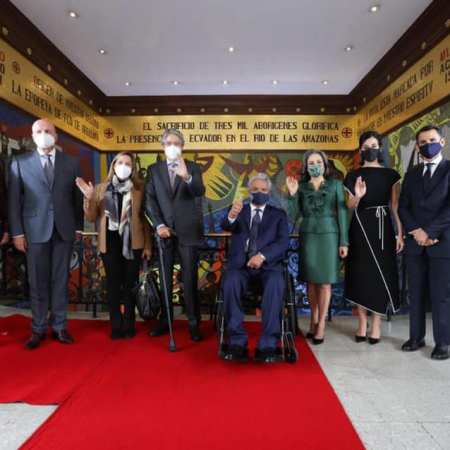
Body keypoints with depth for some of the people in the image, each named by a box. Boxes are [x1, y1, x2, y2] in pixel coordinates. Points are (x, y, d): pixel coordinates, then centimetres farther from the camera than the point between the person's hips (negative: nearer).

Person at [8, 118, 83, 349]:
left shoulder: (71, 162, 7)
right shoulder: (19, 162, 5)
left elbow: (78, 197, 8)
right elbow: (13, 200, 2)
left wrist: (78, 226, 4)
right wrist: (17, 232, -3)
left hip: (64, 229, 1)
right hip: (35, 230, -1)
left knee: (60, 280, 7)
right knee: (38, 282, 6)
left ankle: (59, 326, 18)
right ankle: (38, 329, 18)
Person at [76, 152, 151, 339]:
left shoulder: (139, 189, 1)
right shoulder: (101, 189, 5)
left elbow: (145, 218, 2)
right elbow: (91, 217, 3)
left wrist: (147, 245, 1)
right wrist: (89, 198, -14)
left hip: (133, 243, -1)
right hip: (110, 243, 1)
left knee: (130, 284, 7)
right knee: (113, 284, 6)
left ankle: (129, 325, 18)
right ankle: (116, 326, 17)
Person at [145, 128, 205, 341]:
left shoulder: (193, 168, 4)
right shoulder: (154, 169, 9)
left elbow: (200, 192, -14)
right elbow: (150, 200, 3)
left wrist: (187, 177, -34)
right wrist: (159, 225, -10)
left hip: (187, 232, -2)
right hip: (164, 231, 2)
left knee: (190, 279, 0)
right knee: (164, 279, 10)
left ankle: (194, 323, 10)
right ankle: (164, 320, 21)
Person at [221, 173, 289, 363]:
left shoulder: (278, 214, 16)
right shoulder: (239, 210, 17)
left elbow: (283, 242, 1)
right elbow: (226, 226, -5)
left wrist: (263, 255, -18)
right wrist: (231, 216, -30)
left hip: (268, 264, 0)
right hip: (240, 263, 1)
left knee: (275, 284, -32)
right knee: (230, 283, -30)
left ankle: (268, 345, -24)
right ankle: (238, 342, -20)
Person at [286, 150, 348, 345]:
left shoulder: (335, 184, 3)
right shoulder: (301, 187, 6)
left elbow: (342, 213, 0)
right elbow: (293, 214, 0)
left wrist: (344, 242, -5)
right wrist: (292, 194, -12)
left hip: (328, 236, -2)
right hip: (308, 237, 2)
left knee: (325, 281, 0)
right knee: (311, 280, 7)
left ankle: (321, 324, 8)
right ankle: (313, 320, 20)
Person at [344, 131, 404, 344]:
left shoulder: (391, 174, 6)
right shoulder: (353, 175, 6)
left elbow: (395, 207, 2)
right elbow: (349, 207, 2)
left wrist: (400, 233, -5)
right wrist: (357, 196, -19)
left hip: (382, 228, 0)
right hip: (360, 229, 0)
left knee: (381, 275, 0)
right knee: (360, 275, 2)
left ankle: (376, 324, 12)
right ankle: (362, 324, 13)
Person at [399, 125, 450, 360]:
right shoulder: (411, 175, 15)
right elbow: (403, 207, 8)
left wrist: (429, 232, -14)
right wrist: (415, 231, -7)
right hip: (415, 242, 4)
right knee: (416, 293, 9)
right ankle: (416, 337, 20)